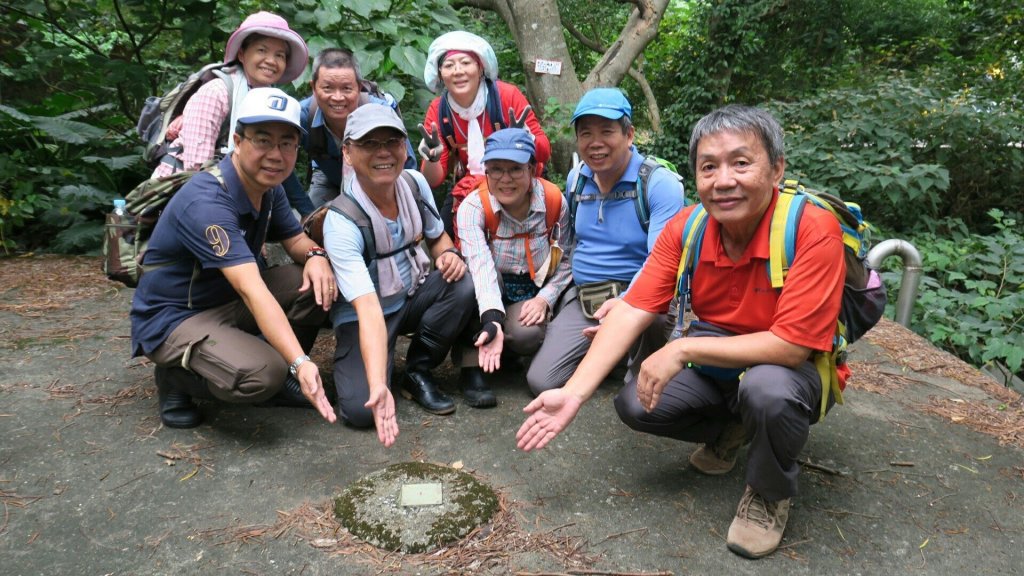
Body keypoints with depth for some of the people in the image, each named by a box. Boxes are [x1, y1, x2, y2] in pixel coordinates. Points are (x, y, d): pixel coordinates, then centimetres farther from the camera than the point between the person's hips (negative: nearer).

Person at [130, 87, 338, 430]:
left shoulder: (269, 188, -4)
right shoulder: (205, 203, -30)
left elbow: (295, 239, 8)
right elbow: (252, 292, -39)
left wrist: (315, 255, -18)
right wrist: (300, 363, -46)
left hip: (230, 302, 8)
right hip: (173, 318, -8)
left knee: (318, 281, -14)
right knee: (261, 376, -33)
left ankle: (281, 366, 5)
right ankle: (176, 376, -2)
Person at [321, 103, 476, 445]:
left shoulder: (414, 183, -11)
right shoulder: (342, 221, -28)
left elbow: (437, 237, 9)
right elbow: (369, 310, -37)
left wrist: (449, 255, -16)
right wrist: (378, 386, -48)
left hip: (412, 297, 5)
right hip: (362, 317, -5)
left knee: (464, 286, -25)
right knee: (361, 410, -24)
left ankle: (417, 373, -4)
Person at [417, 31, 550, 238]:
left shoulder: (507, 95, -17)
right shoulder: (437, 111, -8)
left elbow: (545, 152, -12)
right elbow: (433, 181, -5)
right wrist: (432, 159, -26)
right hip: (468, 191, 3)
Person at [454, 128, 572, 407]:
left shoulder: (554, 201, -13)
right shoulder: (473, 206, -20)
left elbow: (566, 260, -3)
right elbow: (481, 267, -37)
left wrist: (545, 299, -19)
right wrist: (492, 320, -51)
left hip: (533, 294, 1)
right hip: (490, 296, -1)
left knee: (526, 335, -33)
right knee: (479, 278, -36)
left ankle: (506, 350, 7)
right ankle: (472, 367, -22)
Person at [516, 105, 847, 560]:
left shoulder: (813, 229, -27)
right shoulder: (685, 228, -13)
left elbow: (791, 346, -31)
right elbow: (631, 312, -17)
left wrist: (683, 349, -32)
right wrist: (574, 393, -25)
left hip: (786, 372, -4)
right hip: (714, 363, 5)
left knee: (768, 388, -37)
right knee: (633, 403, -15)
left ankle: (770, 494, -4)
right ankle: (728, 428, 15)